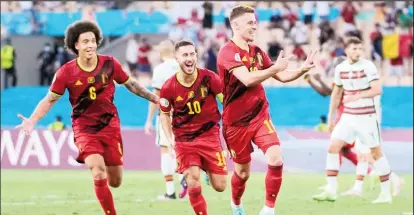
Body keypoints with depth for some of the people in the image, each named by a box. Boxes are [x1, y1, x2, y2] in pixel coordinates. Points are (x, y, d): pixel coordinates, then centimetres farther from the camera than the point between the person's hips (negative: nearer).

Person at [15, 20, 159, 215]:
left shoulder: (109, 64, -7)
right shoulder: (66, 72, -11)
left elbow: (131, 84, 9)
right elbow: (50, 99, -2)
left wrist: (155, 99, 9)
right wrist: (31, 121, -14)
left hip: (110, 125, 2)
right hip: (84, 128, -2)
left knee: (115, 182, 6)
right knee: (98, 175, -22)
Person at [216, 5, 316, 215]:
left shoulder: (257, 52, 7)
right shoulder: (228, 52, -16)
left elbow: (282, 76, 12)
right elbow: (248, 79, -29)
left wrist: (303, 69, -5)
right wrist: (275, 68, -28)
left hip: (260, 116, 5)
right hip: (236, 121, -5)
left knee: (275, 159, -17)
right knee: (243, 172, 8)